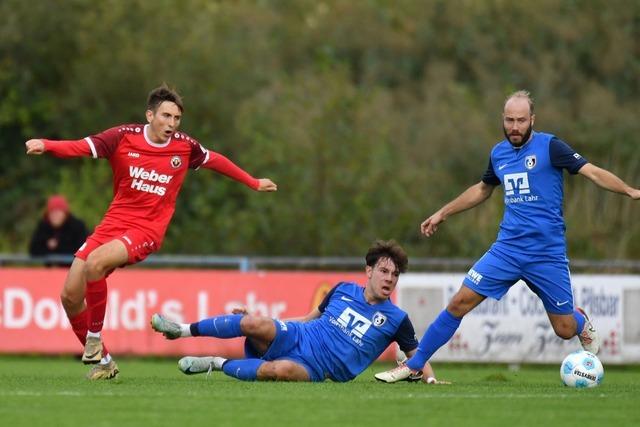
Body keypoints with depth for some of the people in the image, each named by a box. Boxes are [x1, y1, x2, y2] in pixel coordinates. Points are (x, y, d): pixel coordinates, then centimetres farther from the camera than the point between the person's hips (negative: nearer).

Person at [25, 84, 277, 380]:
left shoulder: (185, 147, 1)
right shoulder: (124, 137, -3)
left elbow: (217, 161, 20)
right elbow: (81, 147, -14)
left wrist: (253, 183, 29)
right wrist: (45, 145, -33)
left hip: (147, 230, -3)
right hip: (113, 222, 3)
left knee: (95, 263, -32)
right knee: (70, 296, -4)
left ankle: (94, 338, -14)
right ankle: (102, 361, 14)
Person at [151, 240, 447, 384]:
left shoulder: (395, 319, 3)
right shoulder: (343, 290, 11)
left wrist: (430, 377, -11)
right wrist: (253, 321, 18)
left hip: (315, 368, -3)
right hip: (297, 337, 3)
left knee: (282, 370, -39)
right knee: (256, 324, -30)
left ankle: (218, 364, -18)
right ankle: (183, 330, -14)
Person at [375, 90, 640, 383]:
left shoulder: (549, 147, -7)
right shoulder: (498, 153, 8)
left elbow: (592, 172, -11)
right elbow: (482, 189, 27)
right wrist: (443, 213, 31)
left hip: (548, 253, -3)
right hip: (508, 248, 3)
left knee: (565, 330, 2)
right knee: (460, 303, -9)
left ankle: (582, 323, 41)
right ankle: (414, 365, 2)